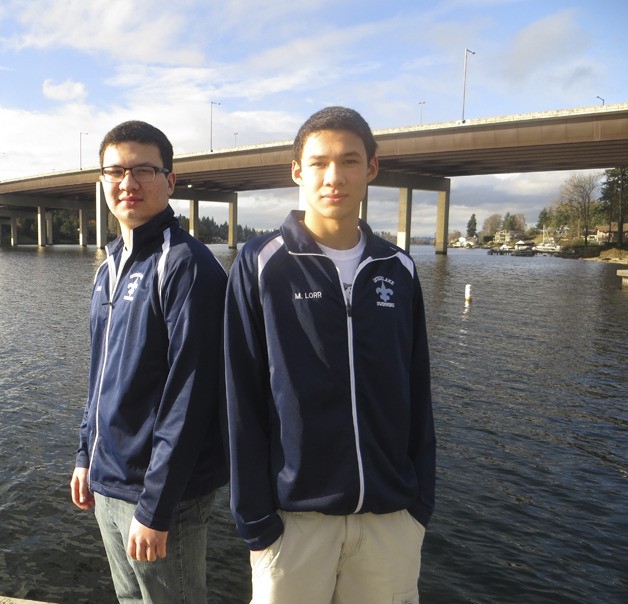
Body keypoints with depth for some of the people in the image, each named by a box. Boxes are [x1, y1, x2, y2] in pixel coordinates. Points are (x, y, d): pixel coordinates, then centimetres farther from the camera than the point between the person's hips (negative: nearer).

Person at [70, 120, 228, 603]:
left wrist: (154, 508, -20)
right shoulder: (111, 265, 8)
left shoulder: (187, 265, -18)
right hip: (107, 485, 8)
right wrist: (87, 454, 15)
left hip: (159, 491, -7)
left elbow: (188, 396, -22)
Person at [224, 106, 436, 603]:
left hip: (391, 514, 3)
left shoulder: (398, 270, 3)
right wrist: (253, 513, -7)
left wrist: (422, 498, 5)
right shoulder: (260, 265, -6)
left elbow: (418, 398, 6)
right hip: (295, 512, -2)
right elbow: (243, 401, -7)